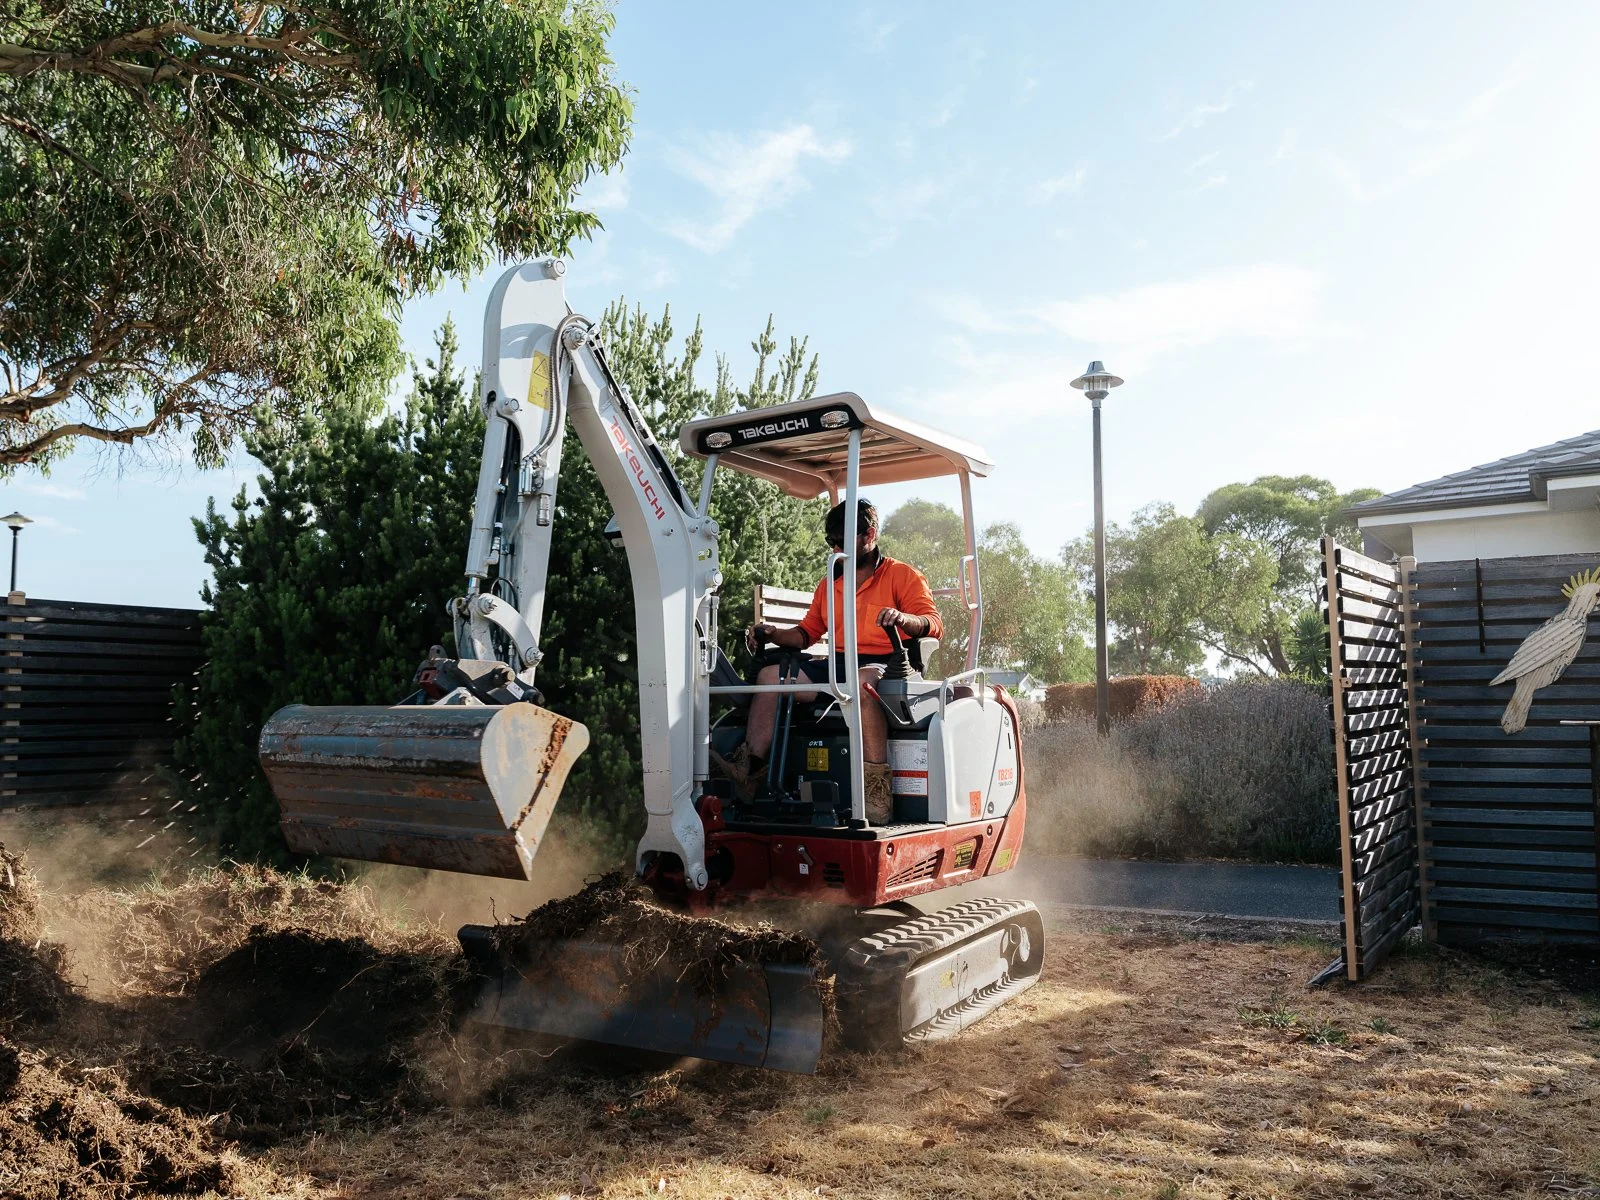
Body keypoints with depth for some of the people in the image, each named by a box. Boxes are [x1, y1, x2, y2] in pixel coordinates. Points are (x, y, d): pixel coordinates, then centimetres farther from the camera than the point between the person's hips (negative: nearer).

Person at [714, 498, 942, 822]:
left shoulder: (902, 575, 5)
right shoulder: (829, 585, 25)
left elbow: (933, 624, -8)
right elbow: (807, 632, 26)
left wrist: (903, 618, -29)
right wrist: (773, 634, 7)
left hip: (885, 665, -6)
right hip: (837, 664, 6)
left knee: (860, 682, -40)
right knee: (771, 675, -12)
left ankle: (878, 788, -40)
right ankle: (748, 768, -21)